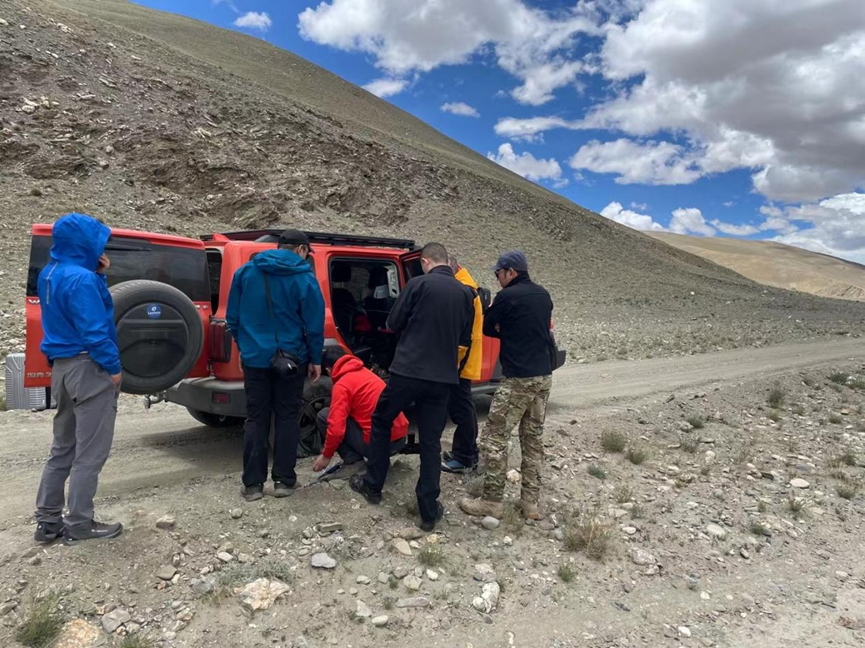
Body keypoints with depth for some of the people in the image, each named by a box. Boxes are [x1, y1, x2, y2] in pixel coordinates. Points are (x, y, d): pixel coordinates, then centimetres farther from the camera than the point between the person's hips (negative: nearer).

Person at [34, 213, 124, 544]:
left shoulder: (49, 275, 10)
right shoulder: (81, 279, -20)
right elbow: (94, 330, -22)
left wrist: (99, 275, 3)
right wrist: (113, 367, -13)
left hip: (62, 367, 10)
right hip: (88, 368, -10)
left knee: (63, 448, 17)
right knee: (90, 452, 1)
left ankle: (48, 521, 24)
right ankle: (80, 524, 10)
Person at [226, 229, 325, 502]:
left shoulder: (245, 272, 5)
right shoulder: (305, 278, -7)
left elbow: (232, 317, 9)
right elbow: (314, 324, -7)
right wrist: (315, 360, 4)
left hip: (255, 357, 3)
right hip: (290, 359, -2)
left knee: (255, 420, 9)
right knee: (287, 418, 9)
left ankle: (253, 483, 12)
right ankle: (283, 480, 15)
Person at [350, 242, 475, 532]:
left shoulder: (419, 284, -7)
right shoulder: (466, 294, 6)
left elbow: (393, 324, 0)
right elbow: (464, 341, 13)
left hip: (408, 370, -4)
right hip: (442, 377, 4)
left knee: (381, 422, 18)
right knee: (431, 441, 10)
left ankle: (372, 486, 28)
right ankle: (429, 511, 11)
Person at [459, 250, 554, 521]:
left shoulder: (508, 296, -11)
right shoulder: (543, 295, 11)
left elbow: (487, 329, 0)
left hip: (518, 378, -8)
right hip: (544, 376, 8)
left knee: (495, 437, 1)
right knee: (533, 438, 13)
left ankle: (492, 502, 5)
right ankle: (531, 502, 17)